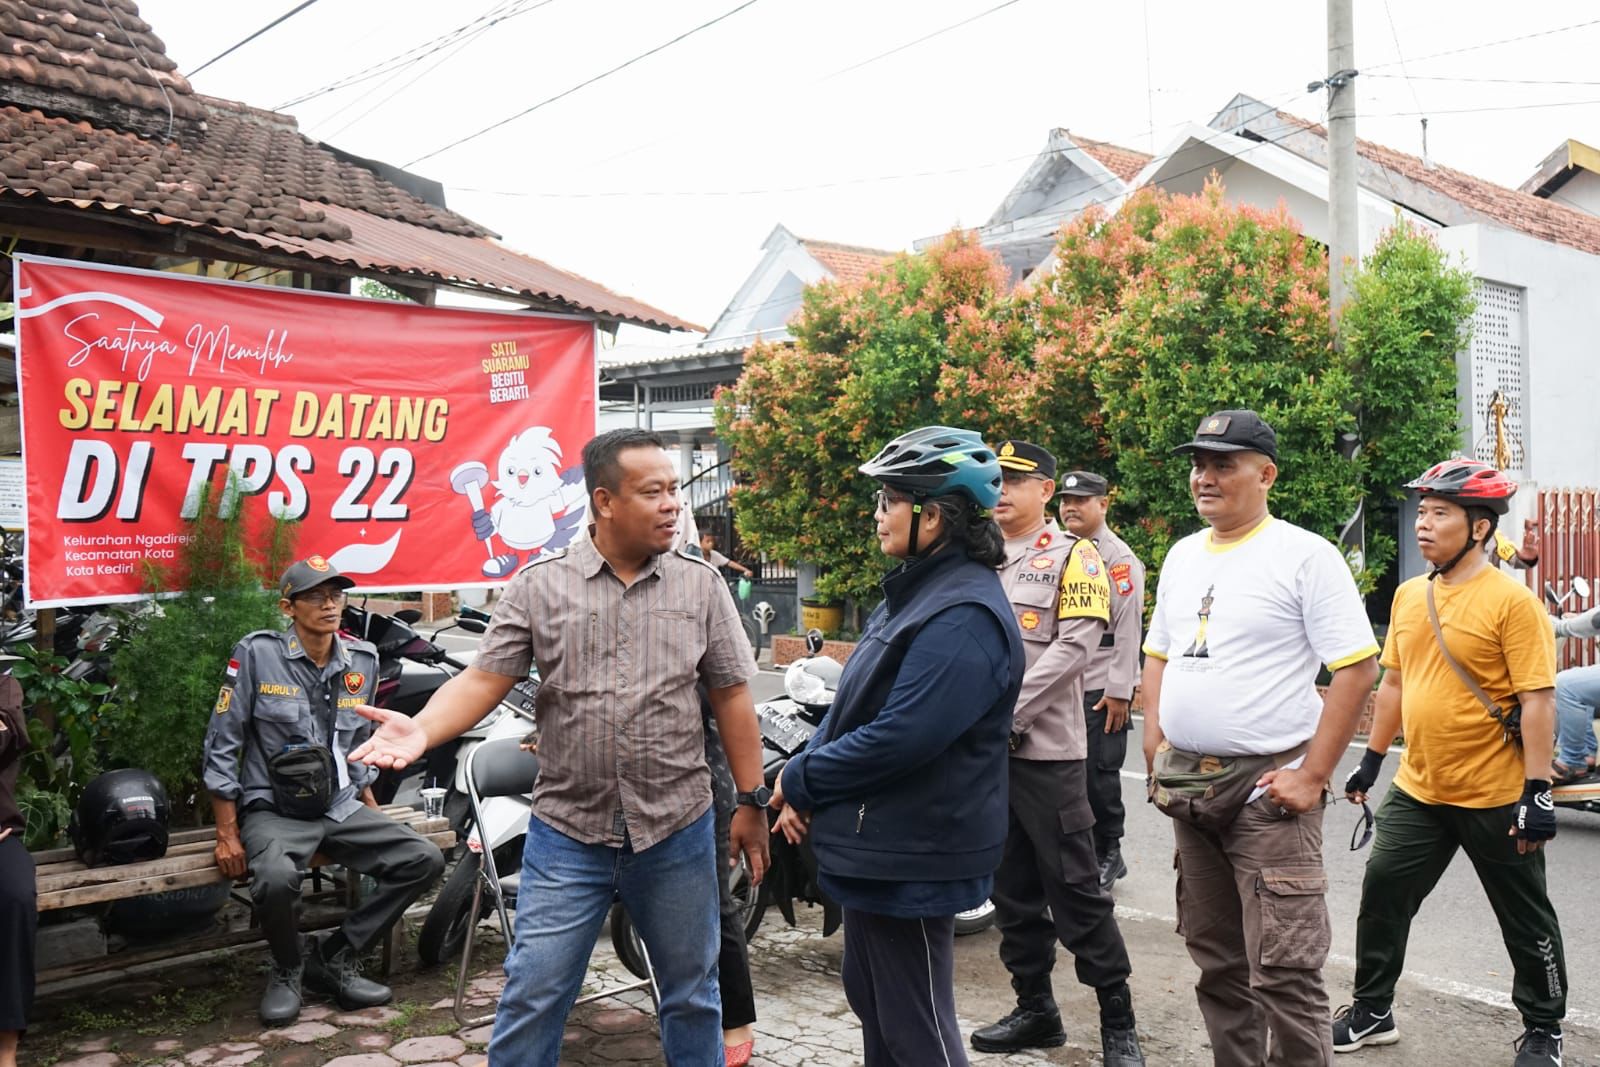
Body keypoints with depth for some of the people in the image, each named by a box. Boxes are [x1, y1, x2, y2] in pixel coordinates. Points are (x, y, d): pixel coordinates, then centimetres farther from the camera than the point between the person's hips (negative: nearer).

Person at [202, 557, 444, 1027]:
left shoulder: (362, 661, 5)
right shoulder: (257, 654, -9)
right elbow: (221, 746, -7)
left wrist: (373, 813, 14)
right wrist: (227, 835, -10)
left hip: (341, 807, 5)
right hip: (273, 808, -5)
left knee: (425, 860, -11)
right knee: (276, 879, -36)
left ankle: (334, 958, 4)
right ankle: (287, 969, -1)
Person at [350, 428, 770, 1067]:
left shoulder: (701, 585, 0)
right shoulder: (538, 587, -3)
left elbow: (731, 698, 3)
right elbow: (484, 680, -6)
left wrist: (751, 802, 4)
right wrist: (423, 731, -25)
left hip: (678, 833, 1)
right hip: (567, 834, -1)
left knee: (693, 996, 15)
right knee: (532, 997, 6)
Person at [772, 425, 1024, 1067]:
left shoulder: (965, 617, -23)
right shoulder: (916, 591, 11)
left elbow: (900, 737, -29)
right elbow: (850, 705, 14)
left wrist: (800, 779, -15)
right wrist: (803, 791, 3)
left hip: (911, 860, -10)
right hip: (873, 849, 10)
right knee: (872, 1006, 23)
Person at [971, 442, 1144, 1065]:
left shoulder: (1071, 557, -2)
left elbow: (1074, 646, -13)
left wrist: (1007, 712, -18)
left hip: (1045, 750, -6)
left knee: (1074, 889, -2)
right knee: (1011, 888, 12)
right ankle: (1035, 1008, 24)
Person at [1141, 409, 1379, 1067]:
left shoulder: (1305, 555, -8)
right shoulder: (1182, 556, 13)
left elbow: (1357, 668, -12)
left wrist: (1312, 776, -16)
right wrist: (1155, 748, 9)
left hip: (1267, 785, -7)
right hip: (1186, 784, 7)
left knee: (1283, 971, -7)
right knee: (1215, 958, 17)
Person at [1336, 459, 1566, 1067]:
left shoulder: (1512, 601, -14)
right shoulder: (1408, 595, 5)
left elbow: (1538, 701, -16)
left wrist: (1539, 792, -18)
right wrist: (1372, 759, 16)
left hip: (1496, 798, -6)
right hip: (1418, 790, 6)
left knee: (1526, 921, 12)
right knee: (1382, 897, 9)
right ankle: (1372, 1013, 26)